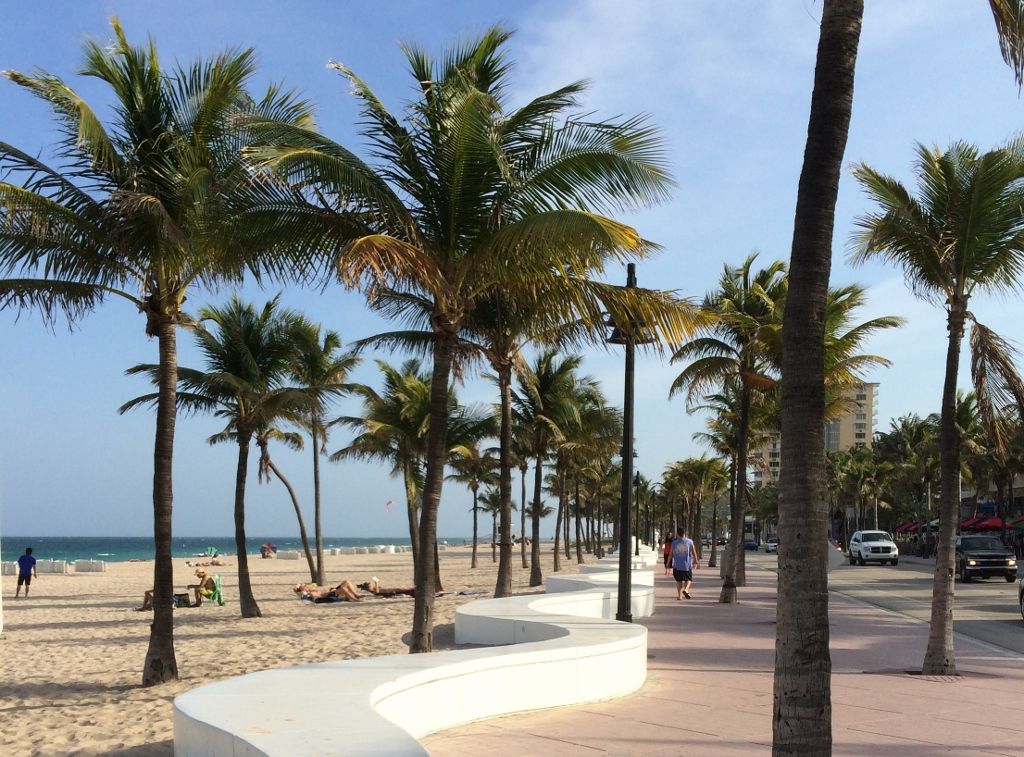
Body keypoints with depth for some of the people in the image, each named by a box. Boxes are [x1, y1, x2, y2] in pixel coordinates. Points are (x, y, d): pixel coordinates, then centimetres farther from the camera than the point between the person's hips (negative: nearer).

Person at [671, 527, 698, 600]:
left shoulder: (674, 542, -1)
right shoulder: (689, 542, -3)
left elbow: (671, 554, 2)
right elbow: (694, 553, 1)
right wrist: (696, 561, 15)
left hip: (677, 565, 1)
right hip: (687, 565, -1)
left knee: (679, 580, 12)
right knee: (688, 579, 13)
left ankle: (679, 595, 8)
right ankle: (686, 589, -13)